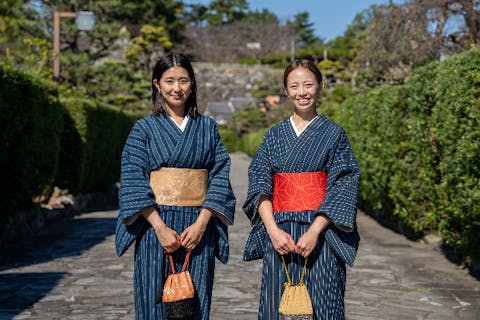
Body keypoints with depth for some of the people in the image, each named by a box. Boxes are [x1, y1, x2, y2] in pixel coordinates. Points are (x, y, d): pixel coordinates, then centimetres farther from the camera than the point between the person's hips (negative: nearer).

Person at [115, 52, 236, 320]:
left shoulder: (207, 127, 9)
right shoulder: (145, 128, 3)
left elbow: (220, 176, 3)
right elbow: (133, 182, -4)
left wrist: (201, 222, -10)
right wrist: (160, 227, -14)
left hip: (198, 227, 2)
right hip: (156, 227, -2)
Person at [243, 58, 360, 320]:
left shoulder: (334, 134, 4)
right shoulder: (274, 135, 10)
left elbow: (342, 188, -5)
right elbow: (259, 184, 2)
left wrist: (314, 231, -16)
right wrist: (273, 230, -12)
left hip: (320, 233, -2)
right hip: (279, 234, 2)